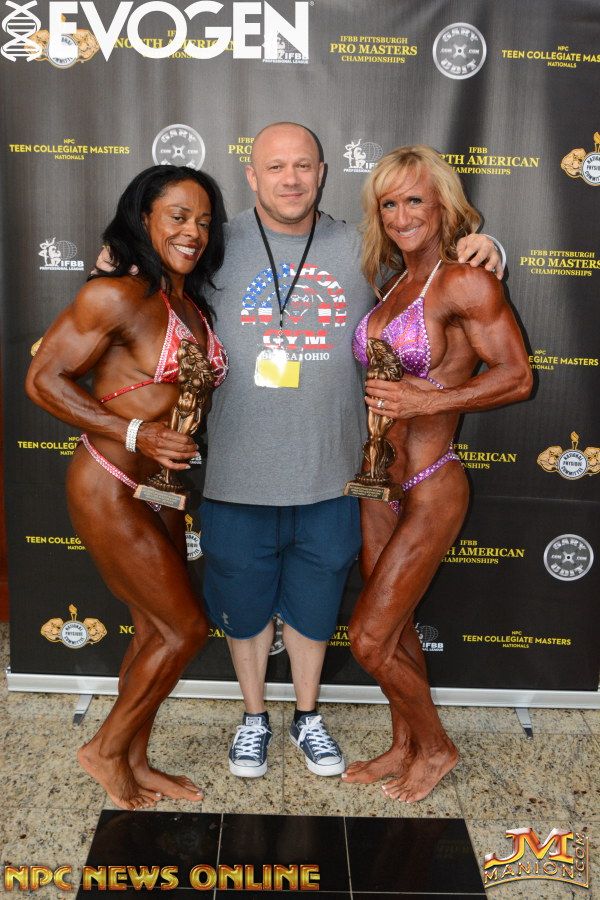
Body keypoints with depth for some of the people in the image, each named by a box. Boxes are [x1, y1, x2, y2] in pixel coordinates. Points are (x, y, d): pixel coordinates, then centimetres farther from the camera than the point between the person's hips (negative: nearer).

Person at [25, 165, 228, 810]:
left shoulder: (194, 306, 7)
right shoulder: (118, 296, -17)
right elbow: (44, 379, -16)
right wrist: (135, 434, -23)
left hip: (159, 489, 8)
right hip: (107, 489, -8)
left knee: (154, 631, 15)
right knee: (185, 627, 0)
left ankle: (135, 762, 33)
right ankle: (105, 749, 22)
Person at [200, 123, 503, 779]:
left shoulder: (360, 250, 2)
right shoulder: (220, 247, -4)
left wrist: (482, 253, -4)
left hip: (329, 477, 2)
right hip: (238, 477, -1)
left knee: (312, 605, 18)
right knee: (245, 603, 16)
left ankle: (307, 717, 42)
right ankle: (254, 717, 41)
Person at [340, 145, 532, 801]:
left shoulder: (465, 281, -13)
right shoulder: (393, 285, 10)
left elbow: (516, 376, -16)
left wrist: (425, 401, -24)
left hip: (429, 489, -7)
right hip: (378, 482, 8)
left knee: (369, 640, -1)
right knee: (394, 629, 18)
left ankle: (436, 748, 25)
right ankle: (403, 748, 38)